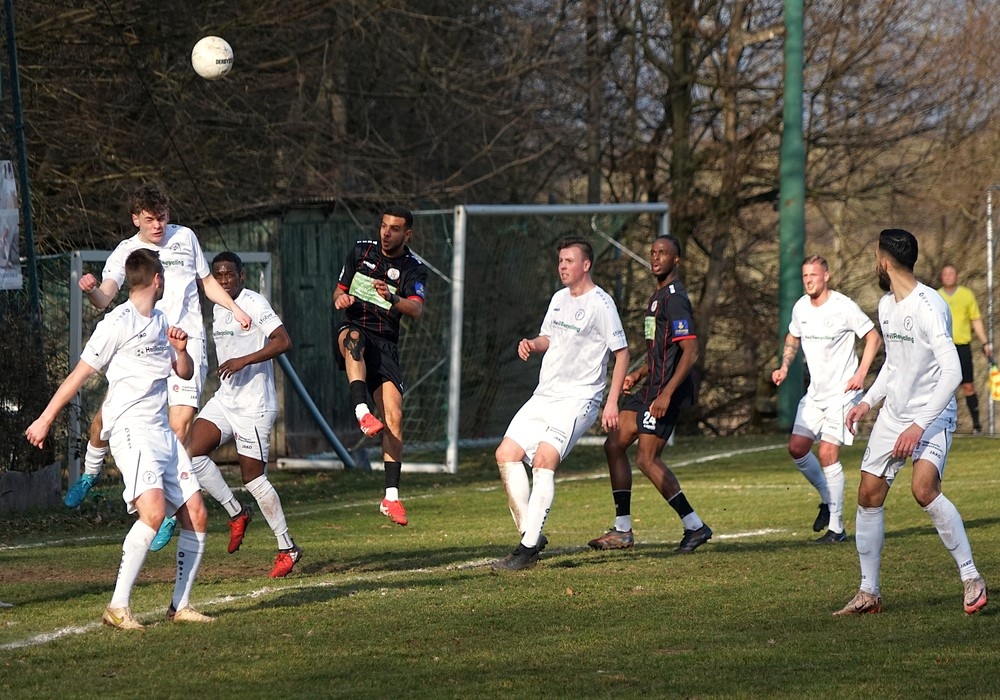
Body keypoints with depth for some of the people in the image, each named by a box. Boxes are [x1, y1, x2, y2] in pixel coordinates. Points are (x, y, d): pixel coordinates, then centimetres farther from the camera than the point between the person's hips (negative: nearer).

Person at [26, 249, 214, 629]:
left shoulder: (161, 322, 17)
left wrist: (181, 349, 5)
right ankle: (118, 606, -24)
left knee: (196, 515, 3)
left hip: (163, 432, 8)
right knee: (153, 510, -26)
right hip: (130, 430, -8)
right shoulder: (118, 323, -8)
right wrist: (46, 418, -3)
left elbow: (185, 373, 26)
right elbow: (80, 373, -4)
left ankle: (180, 606, 12)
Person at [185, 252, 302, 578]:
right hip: (224, 400, 8)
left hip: (254, 406, -8)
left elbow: (283, 341, -22)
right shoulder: (217, 309, 13)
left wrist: (243, 361, -27)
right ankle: (237, 513, 7)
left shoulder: (254, 304, -12)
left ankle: (288, 548, 8)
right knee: (192, 452, -10)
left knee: (253, 476, -5)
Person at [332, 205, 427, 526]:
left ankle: (391, 496, -7)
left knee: (394, 416, -12)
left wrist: (393, 298, -38)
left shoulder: (413, 269, 1)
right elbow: (339, 290, 16)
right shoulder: (361, 251, 8)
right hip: (353, 329, 0)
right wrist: (340, 299, -9)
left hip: (385, 344, 0)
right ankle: (362, 412, -55)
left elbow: (416, 309, -17)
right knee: (354, 337, -39)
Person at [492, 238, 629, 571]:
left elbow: (622, 353, -9)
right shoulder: (558, 298, 13)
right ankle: (530, 534, 5)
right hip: (544, 394, 9)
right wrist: (531, 344, 2)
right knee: (507, 454, 0)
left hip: (579, 398, -9)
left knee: (544, 459, -23)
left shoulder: (600, 304, -10)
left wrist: (612, 402, -15)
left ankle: (528, 549, -23)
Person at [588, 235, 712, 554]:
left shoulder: (674, 297, -15)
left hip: (667, 390, -10)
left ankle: (695, 526, -4)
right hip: (651, 387, 10)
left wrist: (666, 394, -27)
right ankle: (622, 530, 12)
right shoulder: (658, 296, 18)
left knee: (647, 459, -11)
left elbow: (690, 351, -22)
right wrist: (638, 374, 18)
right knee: (614, 445, 9)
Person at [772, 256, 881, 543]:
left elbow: (873, 338, -7)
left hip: (842, 393, -7)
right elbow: (793, 338, 22)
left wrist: (861, 374, -17)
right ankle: (828, 498, 23)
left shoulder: (844, 308, -14)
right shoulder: (801, 307, 4)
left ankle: (836, 527, -6)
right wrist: (784, 367, 6)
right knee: (797, 447, -1)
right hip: (815, 393, 7)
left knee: (827, 453, -13)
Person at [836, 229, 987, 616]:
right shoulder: (886, 305, 9)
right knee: (868, 495, 4)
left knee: (924, 488, -28)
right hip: (893, 413, 9)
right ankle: (868, 593, 15)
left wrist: (919, 426, -29)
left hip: (933, 416, -9)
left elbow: (952, 372, -26)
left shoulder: (928, 306, -20)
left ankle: (971, 576, -16)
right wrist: (868, 400, 13)